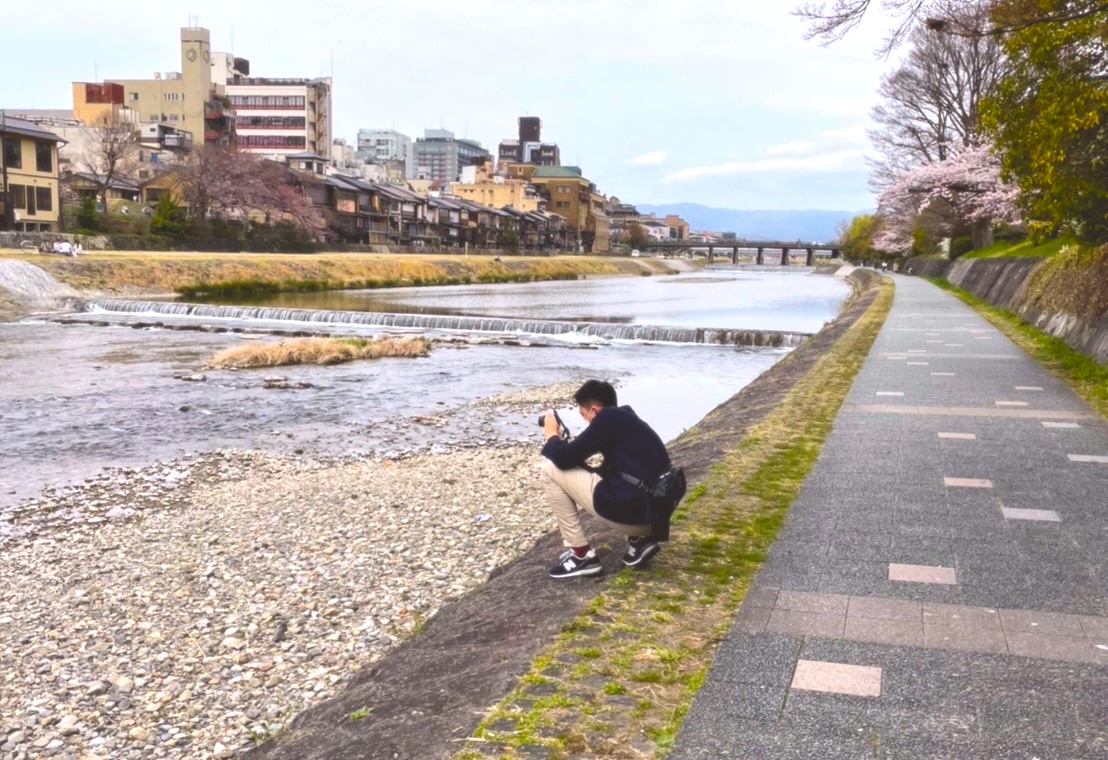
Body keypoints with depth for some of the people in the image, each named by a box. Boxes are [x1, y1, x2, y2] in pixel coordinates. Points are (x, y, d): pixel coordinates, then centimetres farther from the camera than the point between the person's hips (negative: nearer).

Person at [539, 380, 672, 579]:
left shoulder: (608, 418, -8)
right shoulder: (626, 420, 19)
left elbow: (564, 459, -8)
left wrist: (552, 437, 14)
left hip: (629, 511, -9)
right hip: (653, 513, 9)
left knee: (550, 469, 2)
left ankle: (581, 554, 5)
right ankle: (639, 539, 15)